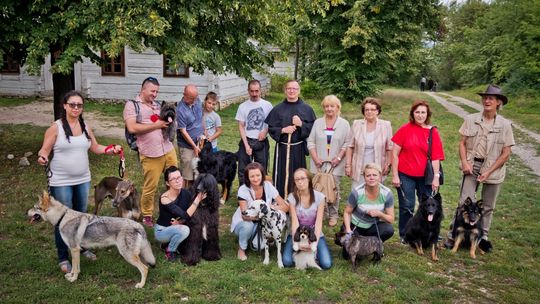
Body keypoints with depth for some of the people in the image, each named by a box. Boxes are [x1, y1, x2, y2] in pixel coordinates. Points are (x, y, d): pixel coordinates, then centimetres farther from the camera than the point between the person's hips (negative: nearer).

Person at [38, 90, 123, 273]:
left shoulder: (85, 127, 4)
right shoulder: (55, 127, -11)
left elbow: (95, 148, 11)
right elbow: (44, 151, -9)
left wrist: (112, 149, -4)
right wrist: (42, 157, -31)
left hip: (83, 180, 5)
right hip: (61, 182, -5)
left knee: (81, 216, 18)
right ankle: (63, 258, 17)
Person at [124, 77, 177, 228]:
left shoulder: (157, 105, 16)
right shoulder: (132, 105, -1)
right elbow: (132, 128, -14)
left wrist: (168, 122, 2)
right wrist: (155, 125, -13)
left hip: (168, 150, 6)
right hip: (150, 155, -5)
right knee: (150, 187, 3)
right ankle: (146, 216, 22)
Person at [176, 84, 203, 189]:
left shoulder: (197, 101, -1)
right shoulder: (180, 110, -21)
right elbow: (183, 131, -18)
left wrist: (204, 131, 16)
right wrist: (194, 146, -16)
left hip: (199, 142, 6)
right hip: (187, 146, -6)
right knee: (187, 174, 2)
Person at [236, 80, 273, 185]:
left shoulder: (267, 105, -1)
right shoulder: (243, 106, -1)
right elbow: (241, 127, -1)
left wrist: (265, 131, -15)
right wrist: (246, 145, -8)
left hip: (262, 142, 0)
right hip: (246, 141, 0)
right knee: (243, 170, 3)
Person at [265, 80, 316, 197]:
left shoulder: (306, 109, 3)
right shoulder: (278, 109, 4)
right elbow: (270, 128, 3)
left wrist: (301, 124, -15)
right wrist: (283, 130, -14)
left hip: (298, 149, 0)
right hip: (282, 148, 0)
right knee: (282, 176, 2)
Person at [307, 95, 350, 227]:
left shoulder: (344, 124, 3)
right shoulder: (318, 123, 8)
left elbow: (347, 144, 0)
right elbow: (311, 142, 5)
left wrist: (339, 158, -11)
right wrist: (315, 158, -5)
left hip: (335, 164, -1)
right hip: (319, 163, 2)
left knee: (334, 189, 0)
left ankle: (333, 215, 12)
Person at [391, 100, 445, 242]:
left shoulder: (433, 132, 0)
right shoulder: (405, 129, -6)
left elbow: (436, 157, -1)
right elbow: (395, 153, -5)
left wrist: (436, 177, -5)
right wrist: (395, 175, -7)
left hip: (425, 176, 2)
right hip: (405, 175, -2)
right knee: (407, 207, 7)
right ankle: (404, 236, 22)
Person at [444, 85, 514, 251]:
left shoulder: (505, 125, -4)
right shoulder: (471, 119, -2)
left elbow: (506, 153, -4)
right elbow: (462, 143, 3)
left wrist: (489, 172, -11)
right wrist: (464, 162, -12)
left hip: (493, 169, 1)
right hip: (472, 166, 0)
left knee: (488, 207, 12)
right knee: (465, 202, -5)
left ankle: (483, 237, 28)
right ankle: (453, 235, 4)